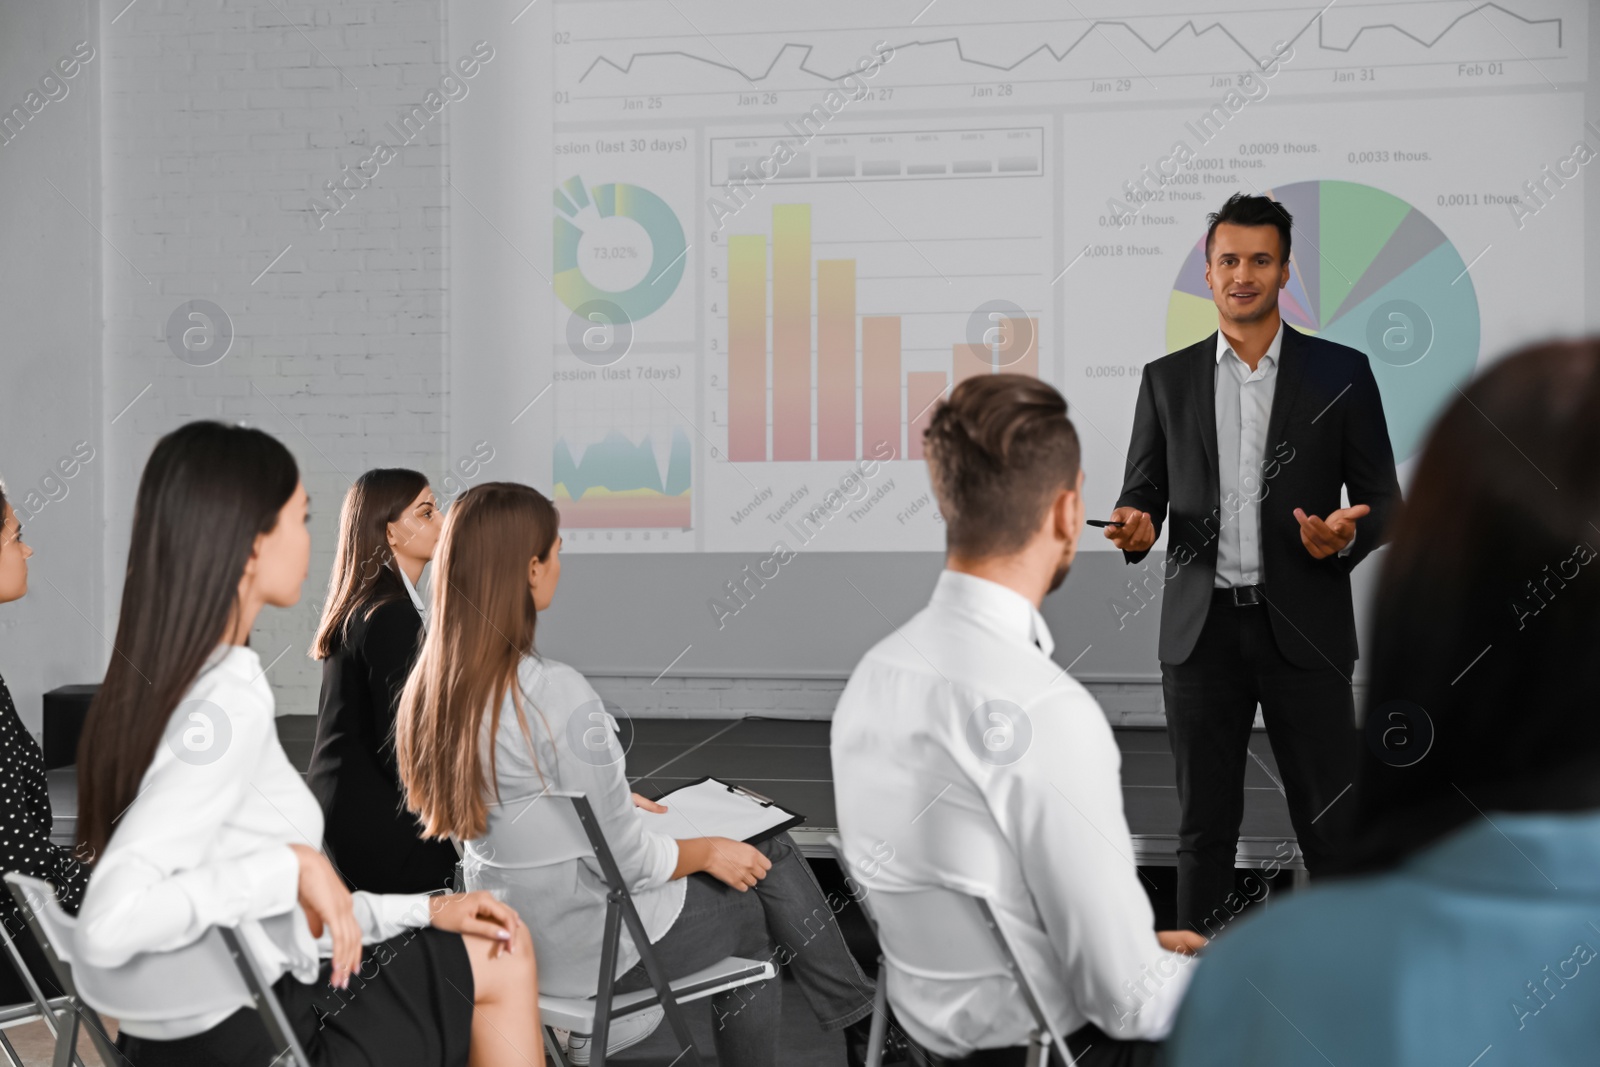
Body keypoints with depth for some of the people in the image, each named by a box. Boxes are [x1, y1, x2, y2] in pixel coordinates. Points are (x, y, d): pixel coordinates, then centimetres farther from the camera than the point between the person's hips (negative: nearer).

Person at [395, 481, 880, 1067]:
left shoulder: (432, 686, -4)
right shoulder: (557, 694, -29)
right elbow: (624, 860, -22)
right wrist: (709, 853, -5)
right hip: (588, 949, -8)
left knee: (765, 842, 19)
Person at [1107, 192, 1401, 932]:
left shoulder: (1340, 373, 3)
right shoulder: (1167, 379, 8)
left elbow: (1382, 499, 4)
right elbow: (1142, 490, 11)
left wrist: (1345, 536, -17)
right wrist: (1136, 527, -12)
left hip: (1303, 627, -1)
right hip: (1201, 628, 2)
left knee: (1331, 823, 2)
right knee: (1204, 824, 8)